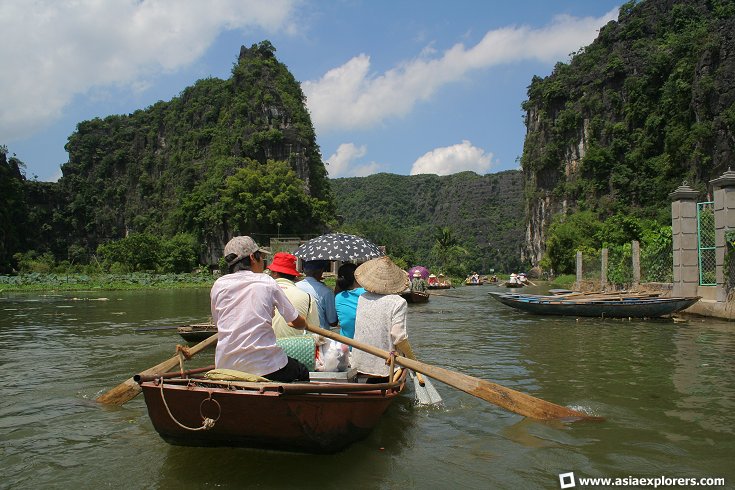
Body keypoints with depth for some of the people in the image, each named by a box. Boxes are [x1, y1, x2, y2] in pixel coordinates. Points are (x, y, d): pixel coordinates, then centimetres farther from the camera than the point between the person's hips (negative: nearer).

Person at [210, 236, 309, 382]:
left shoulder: (218, 285, 4)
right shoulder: (267, 282, -2)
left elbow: (217, 322, 16)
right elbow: (299, 323, 3)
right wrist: (304, 323, 26)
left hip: (225, 367, 4)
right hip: (264, 367, -4)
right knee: (303, 372, 25)